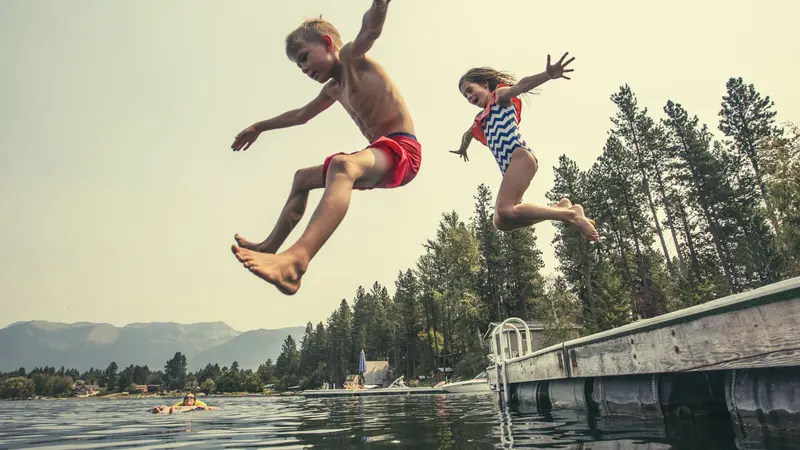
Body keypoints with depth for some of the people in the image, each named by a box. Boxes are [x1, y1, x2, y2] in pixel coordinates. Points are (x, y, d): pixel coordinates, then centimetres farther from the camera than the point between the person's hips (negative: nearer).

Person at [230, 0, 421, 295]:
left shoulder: (352, 58, -3)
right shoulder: (334, 89, 22)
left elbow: (370, 29, -27)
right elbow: (301, 115, 38)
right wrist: (259, 127, 47)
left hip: (402, 150, -10)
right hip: (381, 156, 10)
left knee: (341, 165, -41)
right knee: (303, 178, 22)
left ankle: (296, 259, -58)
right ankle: (270, 246, 26)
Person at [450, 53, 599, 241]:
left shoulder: (500, 95, 9)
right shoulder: (481, 118, 31)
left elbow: (520, 85, -14)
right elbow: (468, 135, 53)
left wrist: (547, 75, -34)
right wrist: (462, 149, 74)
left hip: (520, 157, -8)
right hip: (509, 168, 8)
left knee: (505, 211, -27)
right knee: (501, 222, -6)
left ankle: (571, 215, -18)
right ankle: (559, 208, 3)